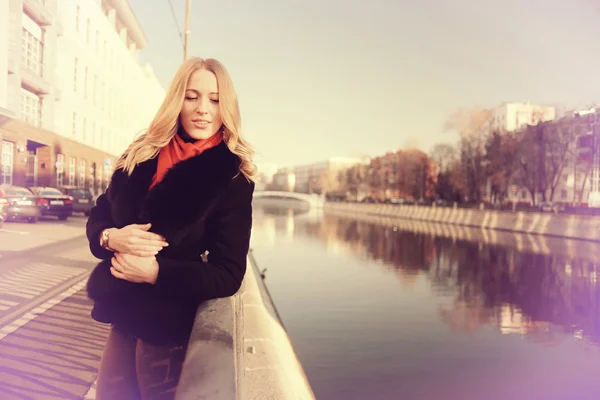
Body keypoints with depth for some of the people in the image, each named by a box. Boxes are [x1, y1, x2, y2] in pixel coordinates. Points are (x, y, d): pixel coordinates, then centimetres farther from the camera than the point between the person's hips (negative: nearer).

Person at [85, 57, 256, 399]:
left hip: (166, 326, -4)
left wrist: (156, 271, -25)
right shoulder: (140, 156, 0)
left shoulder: (232, 179, -13)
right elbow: (97, 219, 8)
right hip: (122, 316, 5)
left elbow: (228, 276, -15)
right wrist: (111, 238, -15)